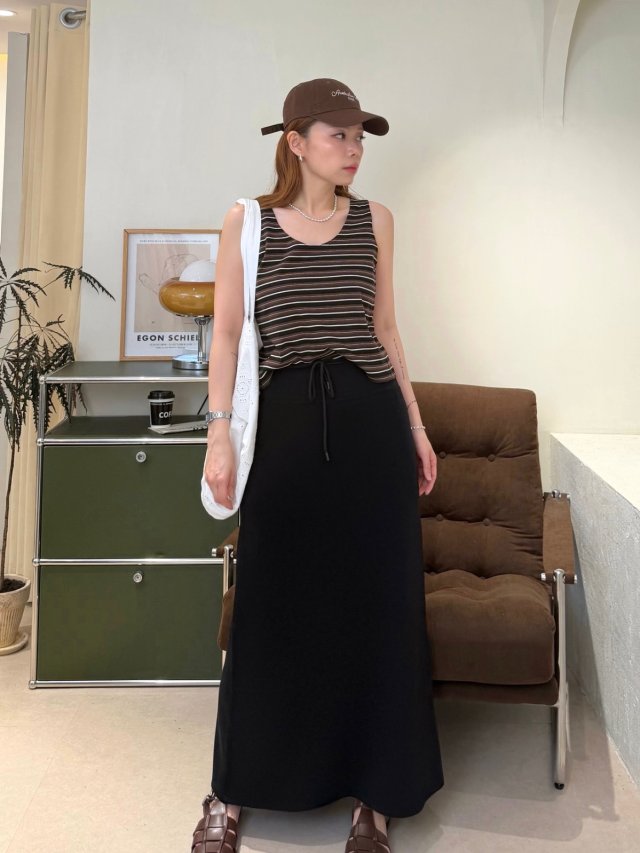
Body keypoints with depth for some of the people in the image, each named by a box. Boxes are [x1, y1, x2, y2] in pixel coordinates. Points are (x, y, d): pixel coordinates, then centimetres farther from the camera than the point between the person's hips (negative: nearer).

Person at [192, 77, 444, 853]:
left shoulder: (374, 219, 10)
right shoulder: (246, 221, 3)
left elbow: (384, 329, 14)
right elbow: (226, 333, 2)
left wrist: (416, 426, 12)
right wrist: (220, 433, -7)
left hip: (370, 417, 2)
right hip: (286, 420, -2)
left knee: (377, 601, 4)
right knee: (271, 605, 4)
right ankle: (235, 789, 22)